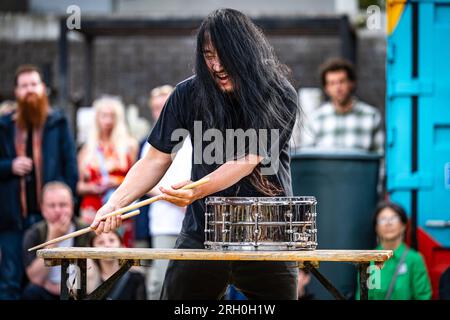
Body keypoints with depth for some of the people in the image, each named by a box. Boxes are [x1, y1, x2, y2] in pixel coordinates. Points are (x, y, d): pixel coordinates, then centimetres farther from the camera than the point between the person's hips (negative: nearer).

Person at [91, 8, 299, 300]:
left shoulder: (280, 97, -8)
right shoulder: (189, 94, -1)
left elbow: (248, 160, -18)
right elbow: (156, 160, 1)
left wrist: (198, 190, -34)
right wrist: (116, 202, -15)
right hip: (202, 236, 1)